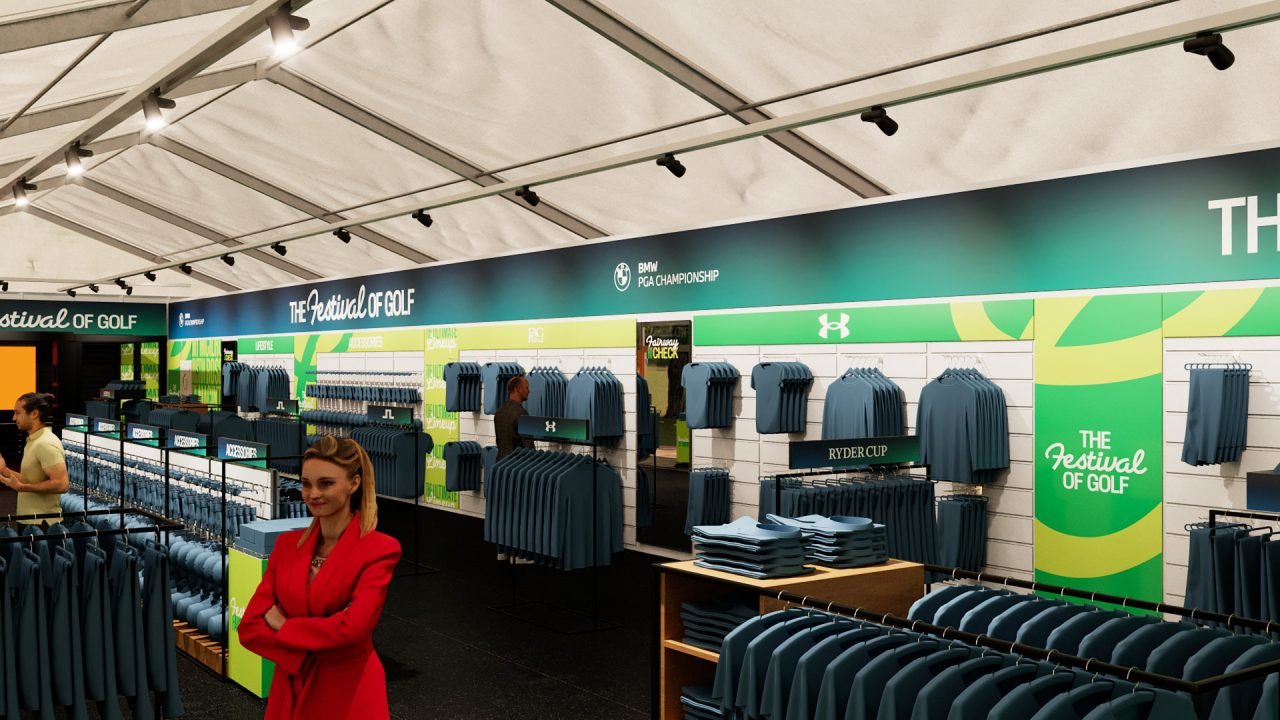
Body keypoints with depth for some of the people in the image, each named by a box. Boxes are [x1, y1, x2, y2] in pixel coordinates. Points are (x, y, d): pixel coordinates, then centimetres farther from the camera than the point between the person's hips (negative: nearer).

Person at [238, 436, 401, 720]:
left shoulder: (379, 549, -12)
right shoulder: (287, 544, 4)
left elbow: (351, 627, -23)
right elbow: (250, 626, -2)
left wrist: (283, 626, -10)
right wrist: (303, 656, -16)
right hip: (290, 693, 5)